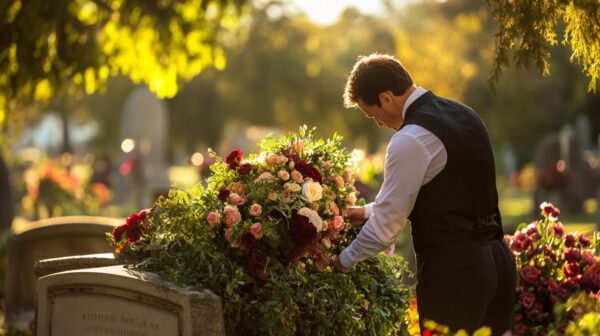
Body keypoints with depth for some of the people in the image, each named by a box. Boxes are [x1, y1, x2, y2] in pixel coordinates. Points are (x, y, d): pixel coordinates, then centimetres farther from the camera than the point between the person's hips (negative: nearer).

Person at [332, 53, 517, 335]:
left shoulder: (410, 140, -16)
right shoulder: (463, 113, 12)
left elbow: (387, 225, -11)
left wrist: (344, 261, 5)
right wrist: (369, 210, 28)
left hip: (452, 271, -8)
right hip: (498, 259, 9)